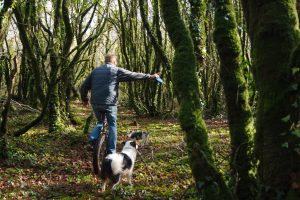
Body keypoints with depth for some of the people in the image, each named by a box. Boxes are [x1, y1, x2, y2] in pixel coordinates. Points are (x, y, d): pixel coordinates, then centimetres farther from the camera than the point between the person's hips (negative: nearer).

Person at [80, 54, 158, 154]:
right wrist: (150, 76, 10)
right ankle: (111, 152, 12)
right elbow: (134, 75, 2)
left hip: (95, 103, 4)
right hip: (109, 103, -4)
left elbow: (84, 86, 14)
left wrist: (84, 99, 28)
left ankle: (93, 139, 1)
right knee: (112, 125, 11)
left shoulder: (95, 71, 13)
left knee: (100, 122, 26)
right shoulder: (117, 71, 1)